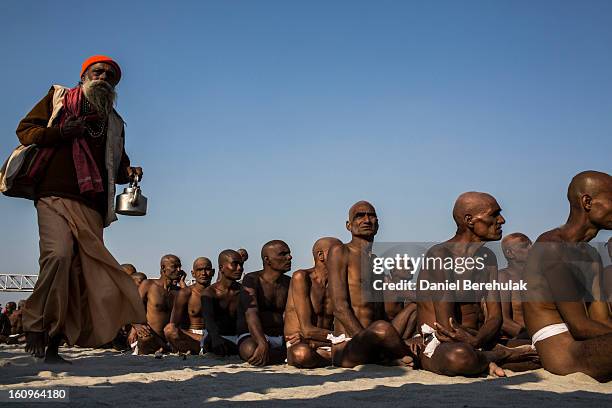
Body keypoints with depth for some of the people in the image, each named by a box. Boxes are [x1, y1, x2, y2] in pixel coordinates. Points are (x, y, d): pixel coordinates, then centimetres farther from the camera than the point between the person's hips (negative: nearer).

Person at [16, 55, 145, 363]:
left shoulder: (114, 122, 27)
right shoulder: (59, 97, 17)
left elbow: (116, 166, 31)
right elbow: (25, 129, 11)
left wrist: (128, 172, 6)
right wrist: (60, 132, -8)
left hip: (92, 206, 4)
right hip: (56, 195, -4)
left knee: (85, 270, -6)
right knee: (58, 255, -26)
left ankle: (55, 343, 0)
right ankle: (36, 327, -12)